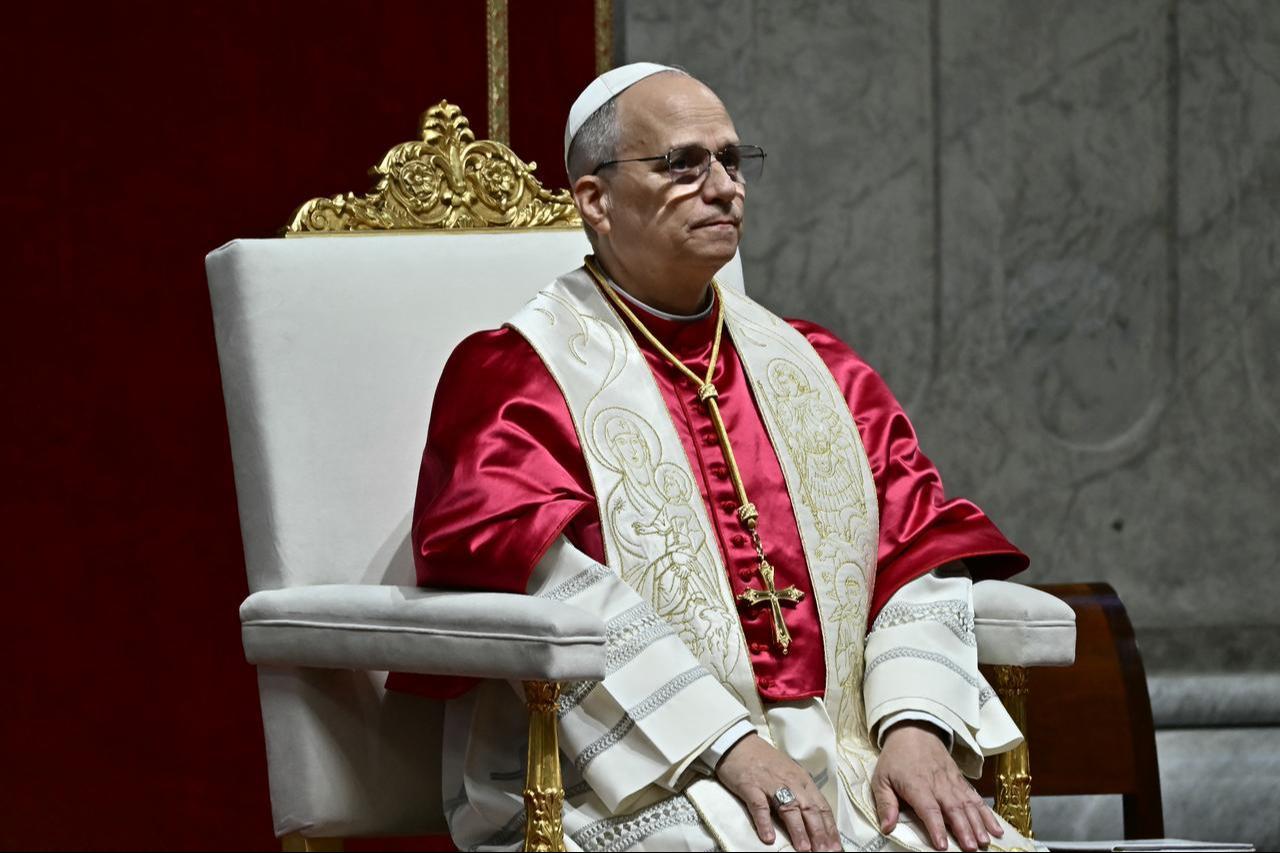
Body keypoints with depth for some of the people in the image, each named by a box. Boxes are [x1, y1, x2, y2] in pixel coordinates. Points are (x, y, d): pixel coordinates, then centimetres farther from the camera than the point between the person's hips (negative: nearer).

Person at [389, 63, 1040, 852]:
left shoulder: (820, 372, 21)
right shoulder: (517, 377, 4)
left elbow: (919, 553, 11)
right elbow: (560, 589, -11)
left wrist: (916, 728, -9)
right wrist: (729, 747, -22)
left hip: (838, 769, 5)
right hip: (627, 782, -5)